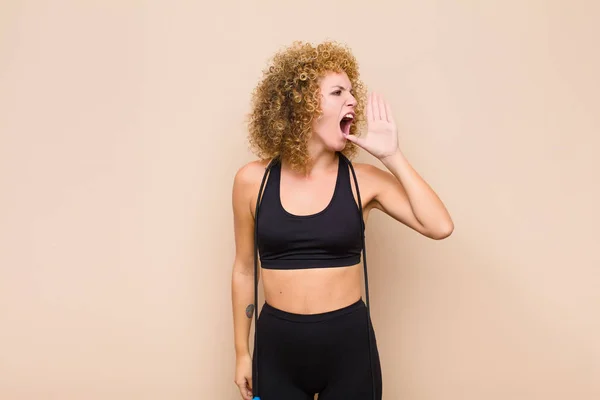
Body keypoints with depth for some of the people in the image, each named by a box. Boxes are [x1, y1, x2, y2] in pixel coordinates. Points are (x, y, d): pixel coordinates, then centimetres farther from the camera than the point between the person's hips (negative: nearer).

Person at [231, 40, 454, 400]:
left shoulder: (363, 179, -4)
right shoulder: (253, 180, -4)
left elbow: (440, 227, -14)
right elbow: (245, 269, 5)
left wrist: (391, 155, -13)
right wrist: (242, 353, 10)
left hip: (349, 345, 0)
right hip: (276, 346, 0)